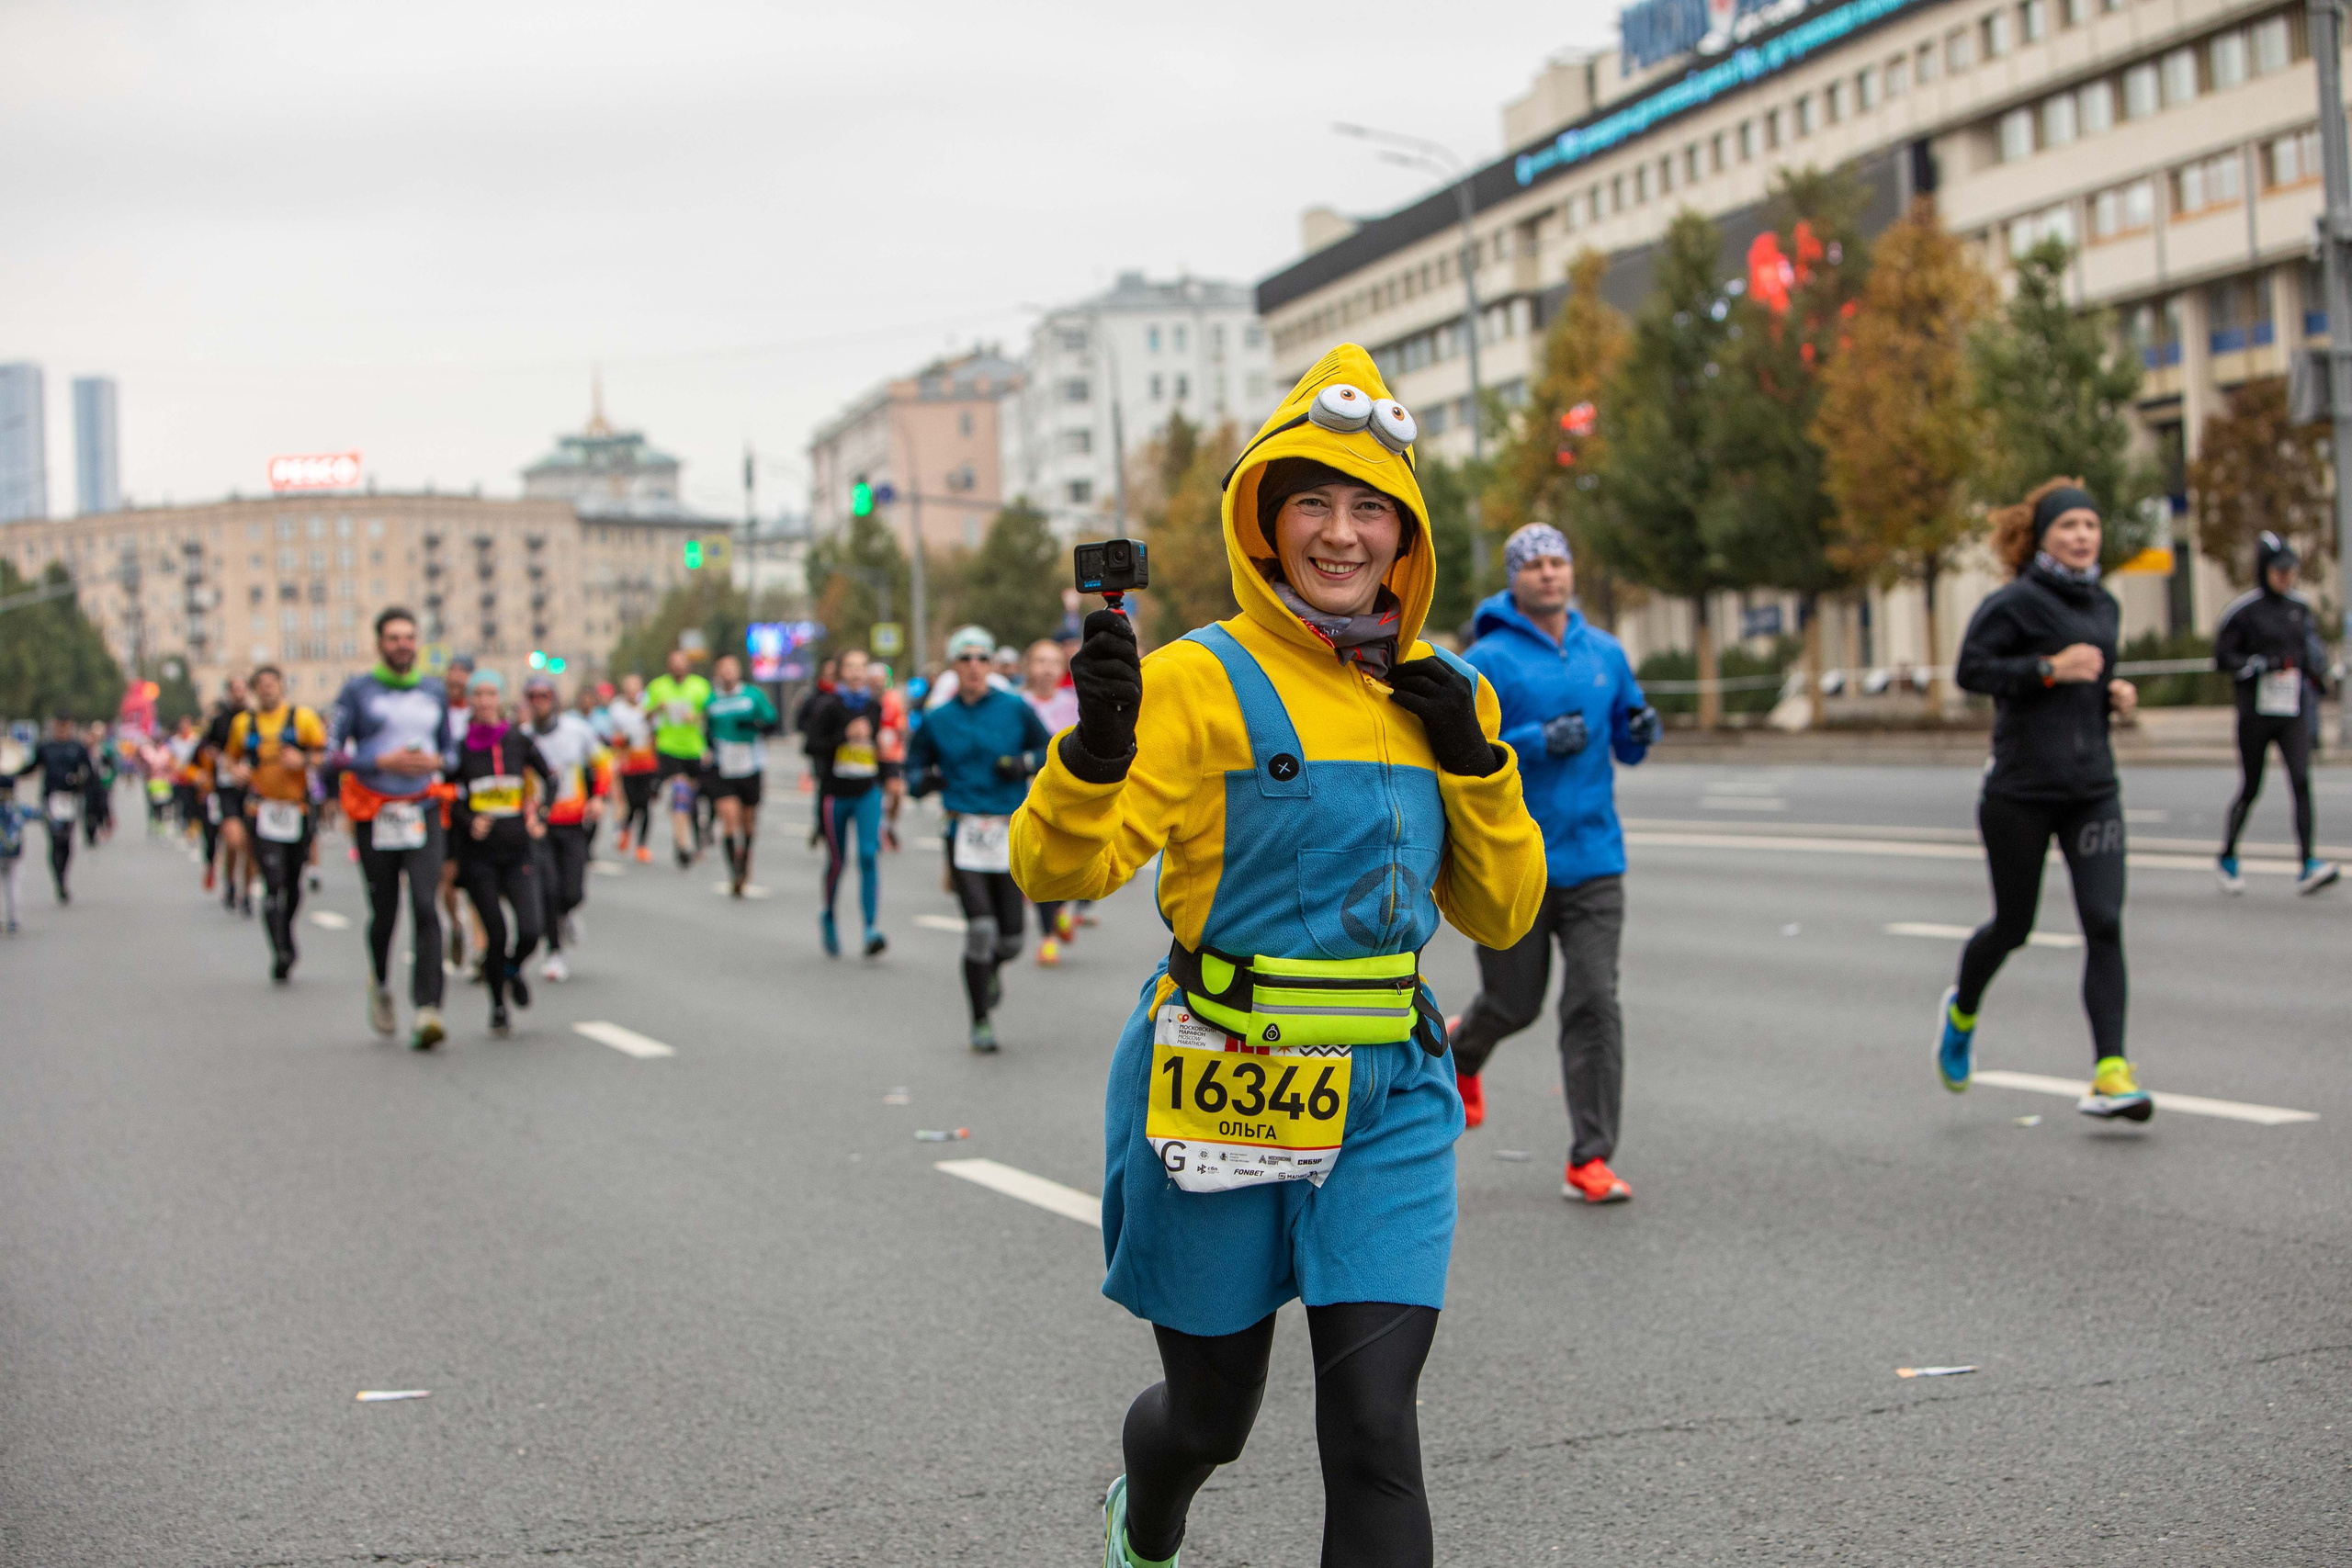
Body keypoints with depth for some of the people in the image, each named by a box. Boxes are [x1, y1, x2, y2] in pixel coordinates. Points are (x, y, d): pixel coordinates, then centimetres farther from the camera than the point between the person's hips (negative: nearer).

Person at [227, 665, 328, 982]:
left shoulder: (302, 718, 3)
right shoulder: (243, 723, 9)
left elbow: (327, 752, 2)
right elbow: (233, 756, 23)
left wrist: (303, 759, -17)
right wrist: (238, 770, 1)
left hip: (298, 810, 1)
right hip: (262, 811, 0)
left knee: (293, 882, 12)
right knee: (273, 883, -13)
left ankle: (286, 939, 36)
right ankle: (280, 953, -14)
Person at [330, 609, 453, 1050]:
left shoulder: (435, 692, 12)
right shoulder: (357, 691, 1)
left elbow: (448, 746, 22)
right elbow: (331, 749, -3)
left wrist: (434, 761, -1)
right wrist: (383, 761, -15)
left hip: (423, 812, 1)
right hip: (374, 815, -1)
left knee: (426, 907, -14)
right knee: (384, 913, 8)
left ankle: (427, 1009, -18)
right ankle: (380, 983, 39)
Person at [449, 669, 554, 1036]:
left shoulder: (518, 739, 2)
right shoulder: (459, 744, -2)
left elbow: (549, 779, 15)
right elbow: (446, 796, 3)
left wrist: (538, 816, 3)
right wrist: (469, 821, -13)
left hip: (518, 849, 1)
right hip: (478, 854, -1)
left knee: (529, 932, -11)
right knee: (495, 933, -3)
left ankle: (514, 969, 25)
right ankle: (498, 1008, 18)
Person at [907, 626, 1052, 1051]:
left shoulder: (1014, 709, 3)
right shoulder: (937, 720, 5)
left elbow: (1049, 749, 10)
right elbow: (914, 765, 14)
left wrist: (1026, 763, -10)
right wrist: (923, 780, -8)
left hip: (1010, 835, 1)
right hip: (965, 834, -1)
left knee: (1010, 938, 1)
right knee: (980, 928, -15)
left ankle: (991, 969, 39)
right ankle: (981, 1023, -1)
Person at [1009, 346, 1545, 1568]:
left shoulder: (1438, 695, 6)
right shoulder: (1202, 681, -9)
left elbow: (1502, 916, 10)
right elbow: (1059, 867, -18)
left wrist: (1478, 765, -5)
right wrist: (1096, 749, -38)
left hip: (1387, 1103, 3)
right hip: (1224, 1091, -3)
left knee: (1373, 1430, -9)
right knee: (1212, 1418, 15)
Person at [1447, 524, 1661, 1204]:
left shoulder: (1605, 653, 10)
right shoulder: (1488, 660, -5)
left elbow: (1627, 746, 18)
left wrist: (1641, 730, -6)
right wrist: (1536, 742, -21)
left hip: (1593, 860, 3)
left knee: (1595, 1004, -7)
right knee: (1513, 1003, 8)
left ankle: (1590, 1160, -4)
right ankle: (1460, 1051, 44)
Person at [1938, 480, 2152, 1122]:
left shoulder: (2104, 606, 13)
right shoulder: (2015, 602, -8)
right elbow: (1970, 670, -15)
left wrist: (2115, 695, 6)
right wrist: (2049, 668, -21)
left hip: (2092, 788, 5)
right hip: (2020, 790, -5)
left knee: (2104, 923, -9)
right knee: (2013, 925, 8)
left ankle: (2109, 1075, -12)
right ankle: (1962, 1011, 40)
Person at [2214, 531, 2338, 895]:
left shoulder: (2300, 608, 10)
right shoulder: (2243, 610, -5)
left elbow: (2314, 647, 26)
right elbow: (2223, 659, -7)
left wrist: (2317, 674, 9)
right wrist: (2265, 664, -18)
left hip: (2292, 714, 3)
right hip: (2255, 714, -3)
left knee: (2302, 782, -12)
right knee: (2250, 788, 6)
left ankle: (2308, 867, -18)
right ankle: (2227, 857, 27)